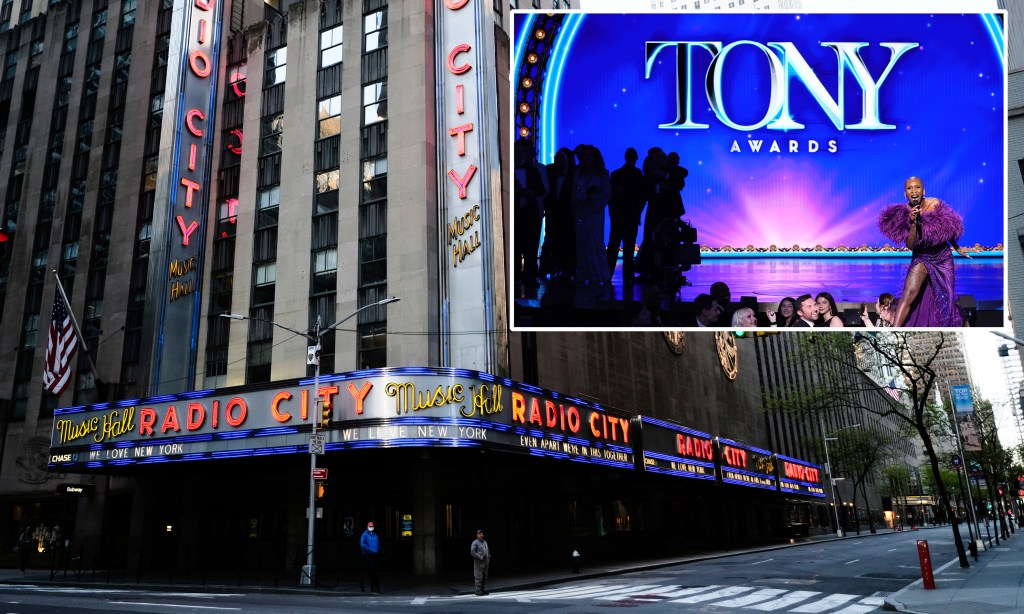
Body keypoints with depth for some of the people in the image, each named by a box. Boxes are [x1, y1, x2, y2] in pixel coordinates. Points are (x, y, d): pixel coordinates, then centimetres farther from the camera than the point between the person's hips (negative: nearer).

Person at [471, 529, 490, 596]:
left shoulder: (485, 542, 18)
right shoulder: (475, 543, -7)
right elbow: (472, 552, -16)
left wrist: (488, 559, 11)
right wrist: (479, 557, -20)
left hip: (486, 563, 8)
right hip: (479, 563, -8)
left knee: (485, 577, 10)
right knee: (478, 577, -8)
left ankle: (483, 589, 17)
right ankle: (478, 590, -5)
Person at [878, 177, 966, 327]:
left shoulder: (935, 204, -12)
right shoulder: (904, 213, -15)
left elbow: (947, 228, 6)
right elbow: (910, 245, -21)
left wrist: (957, 248, 18)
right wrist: (913, 223, -35)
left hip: (943, 257, 2)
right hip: (921, 258, -2)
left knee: (944, 299, 6)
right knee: (909, 293, -19)